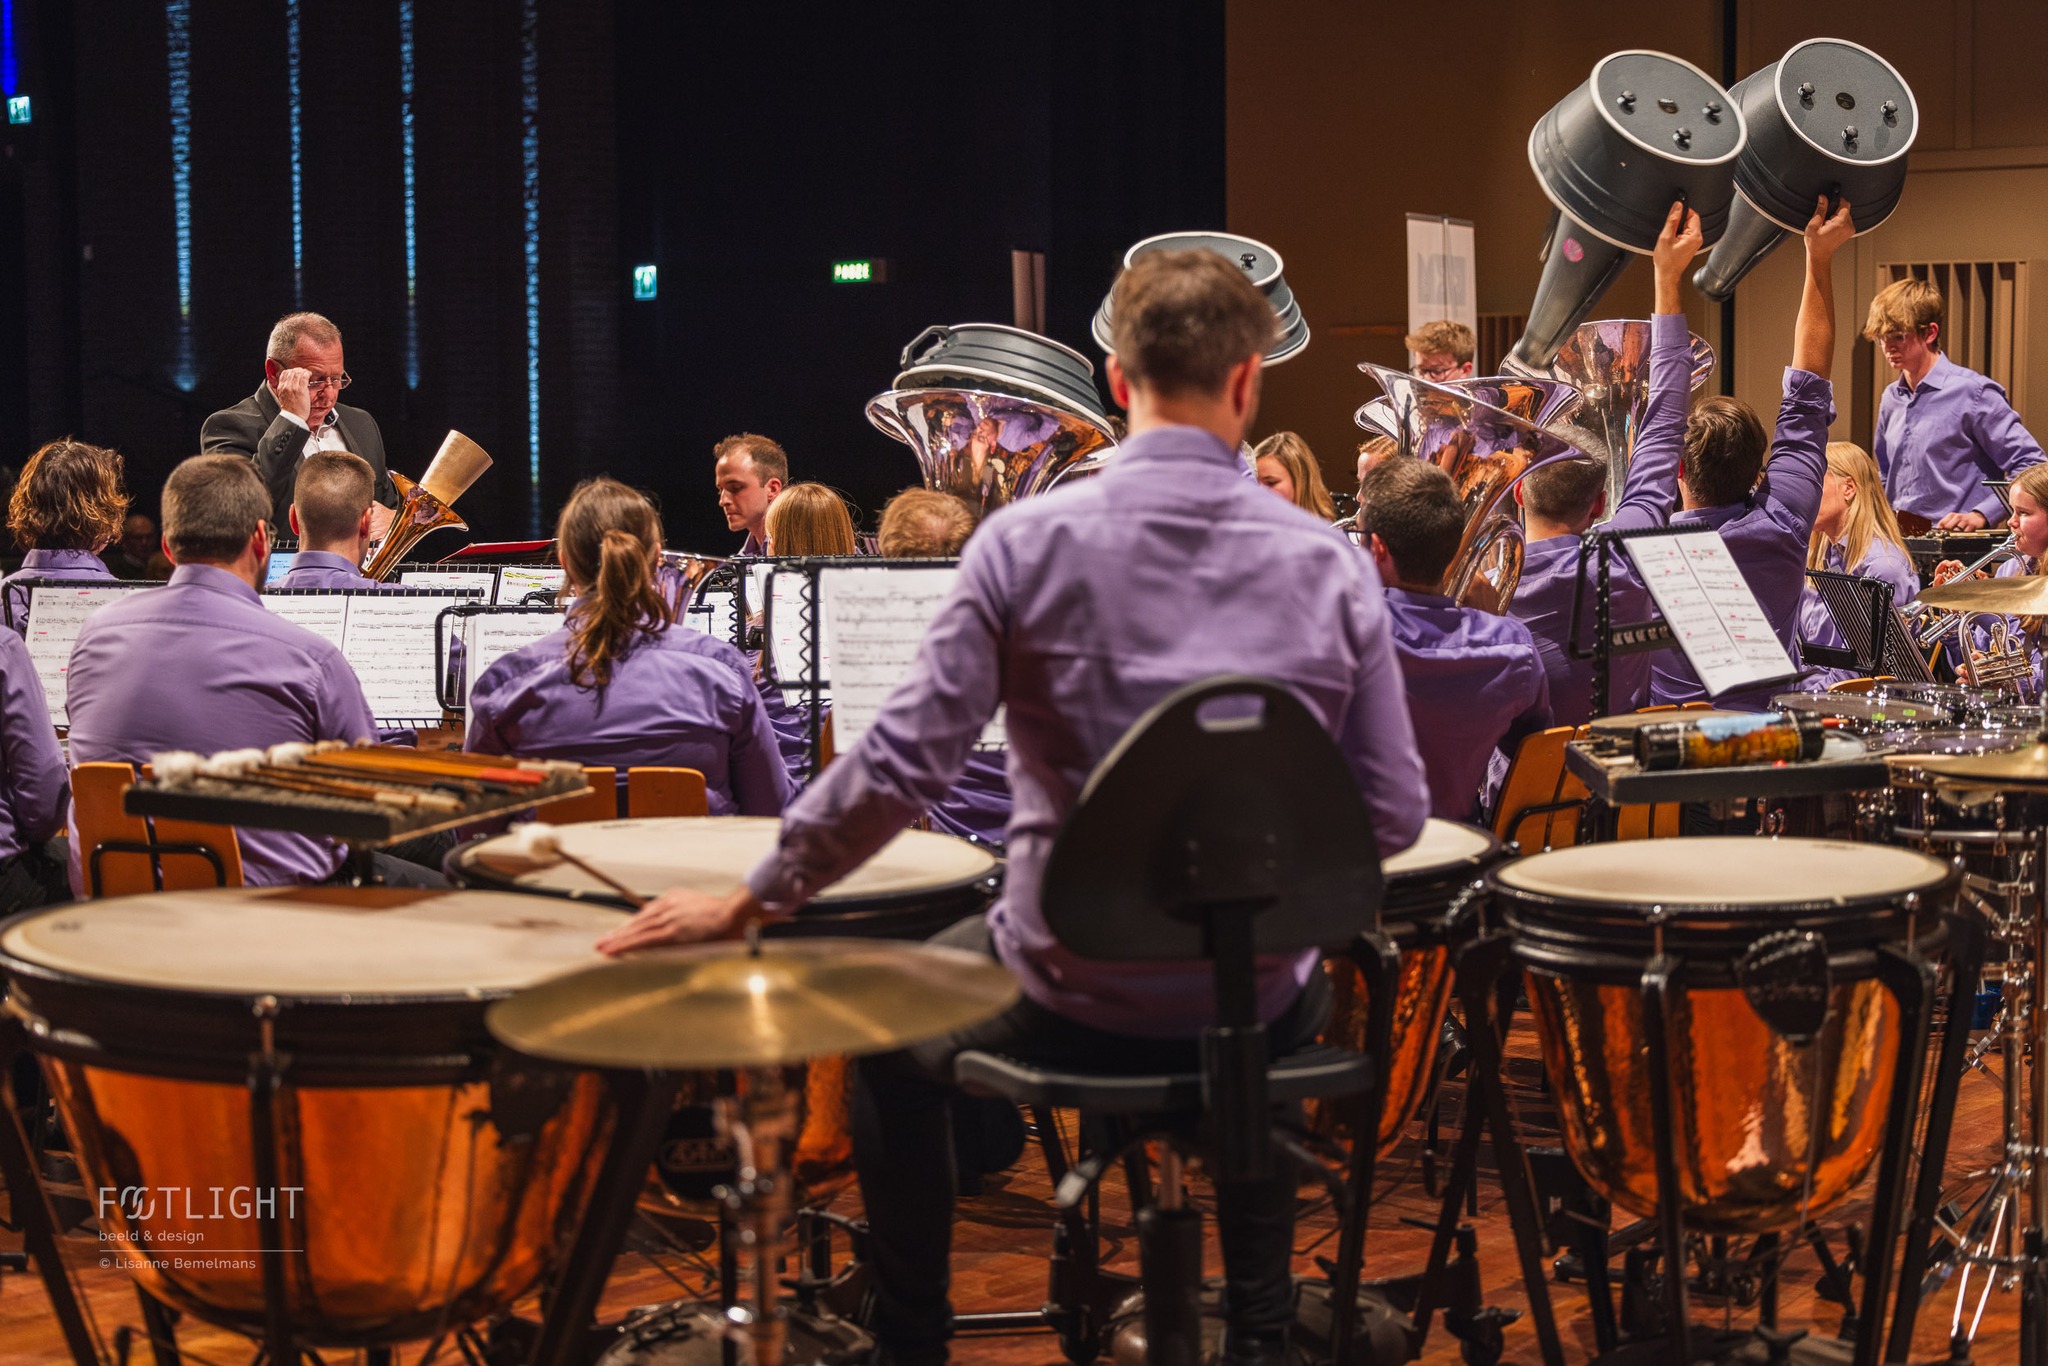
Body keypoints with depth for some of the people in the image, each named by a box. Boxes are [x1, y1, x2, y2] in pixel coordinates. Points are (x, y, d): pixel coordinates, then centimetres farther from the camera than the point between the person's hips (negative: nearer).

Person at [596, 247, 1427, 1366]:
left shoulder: (1027, 540, -13)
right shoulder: (1329, 563, -7)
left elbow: (903, 766, -15)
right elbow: (1393, 816, -7)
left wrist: (749, 900, -4)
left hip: (1069, 988, -2)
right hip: (1256, 995, 2)